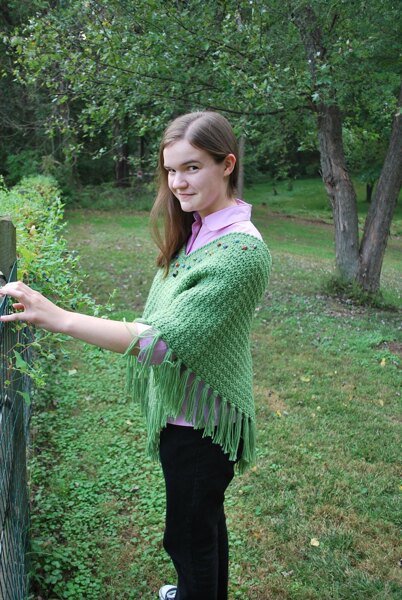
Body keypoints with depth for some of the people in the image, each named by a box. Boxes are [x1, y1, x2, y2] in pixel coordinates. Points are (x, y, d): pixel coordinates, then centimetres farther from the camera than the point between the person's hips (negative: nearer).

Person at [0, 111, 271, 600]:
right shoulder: (193, 230, 1)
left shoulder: (240, 251, -27)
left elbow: (164, 339, -33)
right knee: (205, 519, 28)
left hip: (199, 419, -8)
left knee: (189, 536, 12)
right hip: (181, 407, 9)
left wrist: (59, 318, -35)